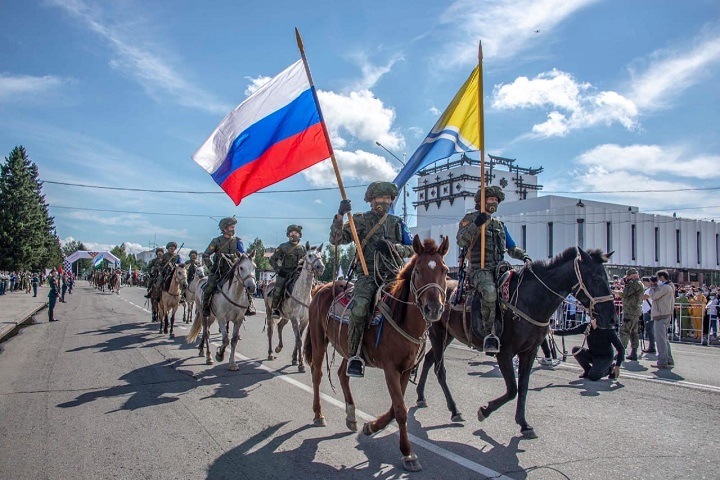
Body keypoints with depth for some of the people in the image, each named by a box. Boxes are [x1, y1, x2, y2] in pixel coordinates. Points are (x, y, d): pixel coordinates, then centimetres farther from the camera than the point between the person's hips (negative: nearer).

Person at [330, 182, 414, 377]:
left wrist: (392, 247, -7)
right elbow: (336, 239, -2)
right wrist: (340, 215, -16)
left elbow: (411, 249, 13)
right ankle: (354, 356, -21)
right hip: (368, 275, -3)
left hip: (392, 274, 3)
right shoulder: (360, 220, 8)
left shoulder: (397, 222, 17)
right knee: (360, 306, -31)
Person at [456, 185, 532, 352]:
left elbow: (512, 248, 27)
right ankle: (488, 333, -25)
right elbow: (461, 241, -8)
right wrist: (476, 224, -18)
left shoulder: (499, 224, 25)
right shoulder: (470, 218, 7)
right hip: (479, 269, -6)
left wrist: (525, 256, 8)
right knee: (490, 292, -37)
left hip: (499, 268, 7)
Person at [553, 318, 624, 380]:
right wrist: (554, 331, -27)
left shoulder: (608, 330, -22)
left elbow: (621, 348, -17)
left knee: (593, 376, -27)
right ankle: (588, 370, 1)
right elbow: (570, 331, -14)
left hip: (605, 357, -5)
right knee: (575, 350, -20)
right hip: (592, 355, 5)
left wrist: (617, 366, -22)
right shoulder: (586, 327, -11)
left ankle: (608, 369, 4)